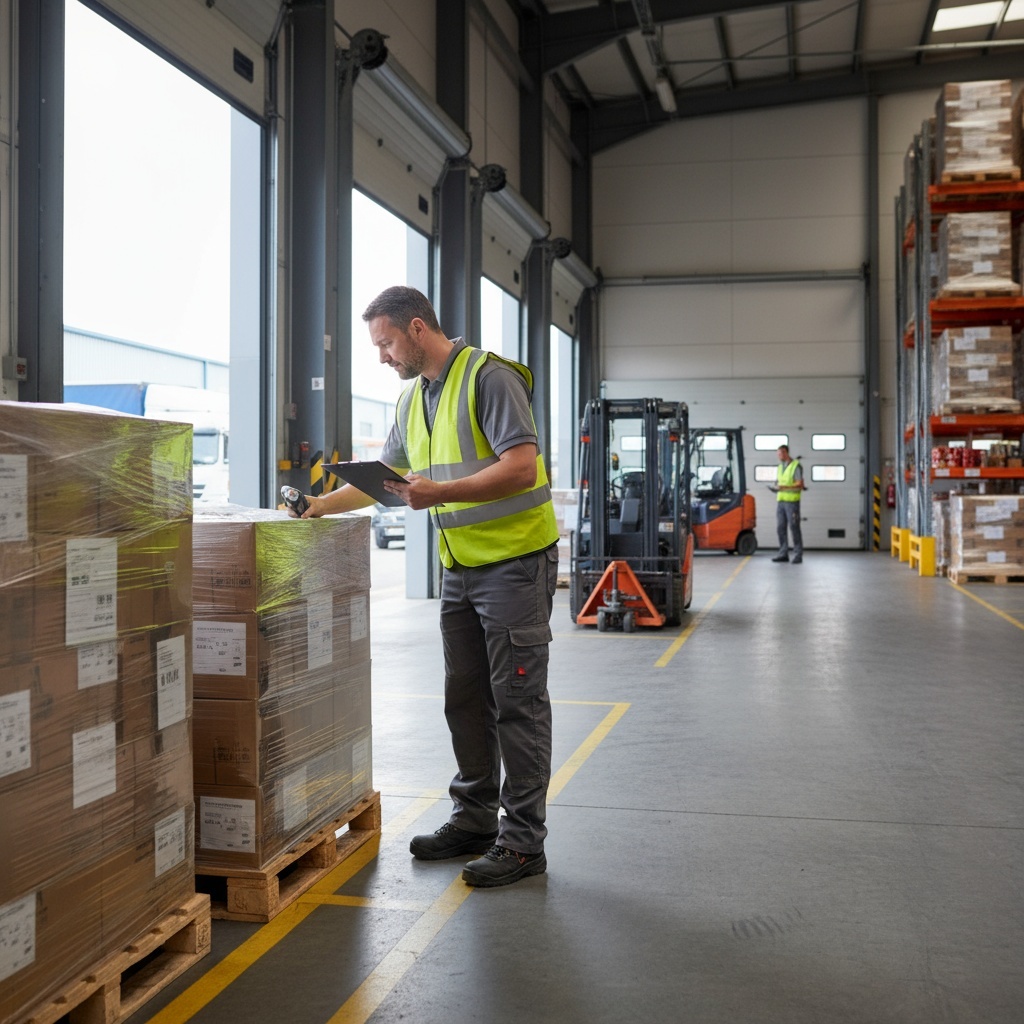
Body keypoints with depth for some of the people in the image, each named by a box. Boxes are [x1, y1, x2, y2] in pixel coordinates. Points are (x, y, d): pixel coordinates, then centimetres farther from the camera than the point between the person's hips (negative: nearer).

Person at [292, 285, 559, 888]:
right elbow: (387, 473, 26)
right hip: (461, 568, 9)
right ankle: (474, 821, 26)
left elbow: (521, 467, -22)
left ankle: (523, 842, 5)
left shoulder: (489, 377, -13)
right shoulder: (414, 398, 15)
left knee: (517, 702, -3)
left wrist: (441, 493, -27)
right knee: (466, 699, 13)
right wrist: (323, 505, 18)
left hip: (515, 562, -8)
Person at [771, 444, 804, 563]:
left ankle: (798, 555, 1)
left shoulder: (796, 466, -7)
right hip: (780, 501, 7)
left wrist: (785, 487, -24)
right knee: (781, 527, 4)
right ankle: (783, 554, 9)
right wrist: (776, 488, -1)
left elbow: (800, 485, -14)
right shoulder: (779, 467, 16)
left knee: (794, 528, -4)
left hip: (792, 501, -7)